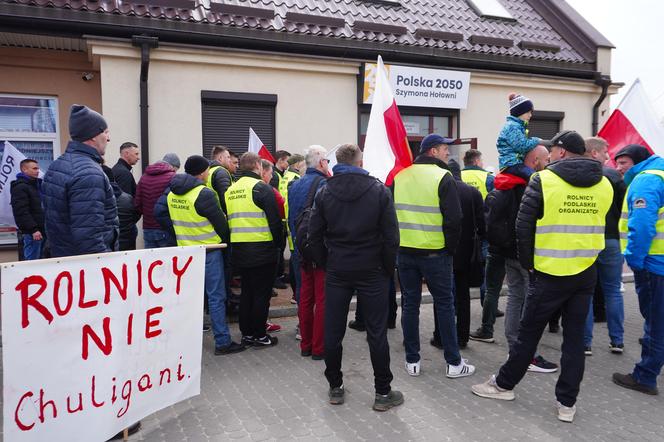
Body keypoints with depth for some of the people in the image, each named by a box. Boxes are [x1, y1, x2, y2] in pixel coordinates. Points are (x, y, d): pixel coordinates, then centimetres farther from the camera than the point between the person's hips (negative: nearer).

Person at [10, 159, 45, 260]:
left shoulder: (36, 184, 19)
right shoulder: (20, 187, -9)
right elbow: (21, 212, -18)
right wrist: (33, 229, -23)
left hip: (41, 230, 9)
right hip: (31, 233, -9)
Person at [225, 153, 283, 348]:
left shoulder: (230, 190, 10)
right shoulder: (261, 187, -11)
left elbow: (228, 220, 14)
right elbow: (274, 220, -14)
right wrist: (279, 242, -1)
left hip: (239, 251, 7)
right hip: (262, 250, -6)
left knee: (246, 292, 16)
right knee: (262, 293, 3)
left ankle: (246, 333, 23)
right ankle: (259, 336, 10)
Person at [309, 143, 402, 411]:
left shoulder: (324, 192, 2)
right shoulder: (379, 190, -4)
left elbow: (314, 235, 2)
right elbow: (391, 236, -7)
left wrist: (324, 265, 11)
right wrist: (388, 269, 3)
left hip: (337, 271, 2)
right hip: (371, 271, -2)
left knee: (333, 331, 10)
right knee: (377, 332, 5)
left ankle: (335, 388, 22)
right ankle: (383, 393, 13)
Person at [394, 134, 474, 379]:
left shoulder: (400, 175, 6)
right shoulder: (443, 177, -9)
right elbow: (454, 219, -14)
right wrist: (451, 248, -1)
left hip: (404, 250, 4)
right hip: (435, 252, -4)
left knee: (410, 303, 11)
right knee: (444, 304, 8)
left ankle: (412, 361, 18)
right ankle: (453, 363, 16)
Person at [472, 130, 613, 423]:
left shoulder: (543, 179, -10)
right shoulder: (604, 185, 4)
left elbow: (524, 226, -10)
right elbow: (599, 226, 13)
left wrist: (527, 263, 0)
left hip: (550, 273, -4)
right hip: (587, 274, 4)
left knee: (529, 332, 8)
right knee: (575, 338, 10)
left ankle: (504, 384, 23)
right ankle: (567, 402, 18)